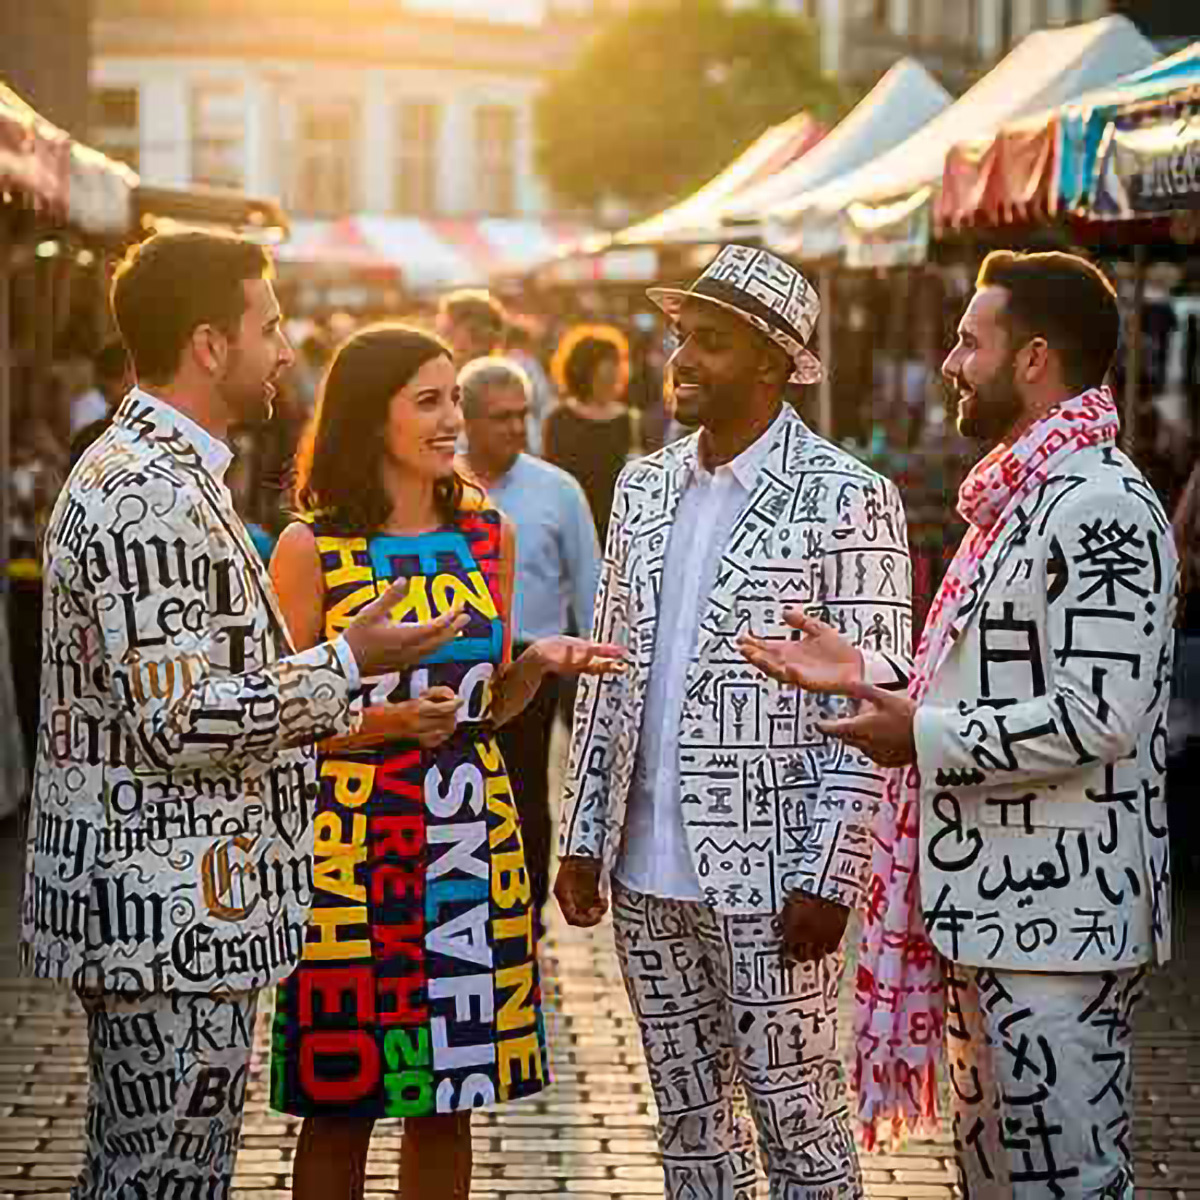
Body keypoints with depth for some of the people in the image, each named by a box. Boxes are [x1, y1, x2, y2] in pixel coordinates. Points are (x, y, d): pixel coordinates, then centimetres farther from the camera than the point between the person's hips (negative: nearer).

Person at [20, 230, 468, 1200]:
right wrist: (347, 665, -15)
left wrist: (355, 721, 19)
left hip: (152, 911, 11)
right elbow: (181, 723, -24)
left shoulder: (157, 473, 16)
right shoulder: (149, 495, -20)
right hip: (175, 922, -11)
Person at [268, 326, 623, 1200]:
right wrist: (383, 722, -19)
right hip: (354, 837, -4)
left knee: (450, 1101, 10)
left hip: (473, 833, 4)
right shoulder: (311, 547, -6)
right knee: (342, 1105, 3)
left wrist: (540, 663, -4)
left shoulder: (486, 533, 8)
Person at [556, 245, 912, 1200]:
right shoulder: (644, 488, 11)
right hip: (646, 876, 6)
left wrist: (830, 880, -16)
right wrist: (584, 838, 10)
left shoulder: (847, 499, -8)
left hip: (769, 881, -6)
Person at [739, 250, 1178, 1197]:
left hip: (1056, 915, -10)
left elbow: (1097, 718, -23)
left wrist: (922, 737, -15)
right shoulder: (1022, 498, 16)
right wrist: (858, 676, 8)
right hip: (984, 904, 10)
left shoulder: (1104, 506, -17)